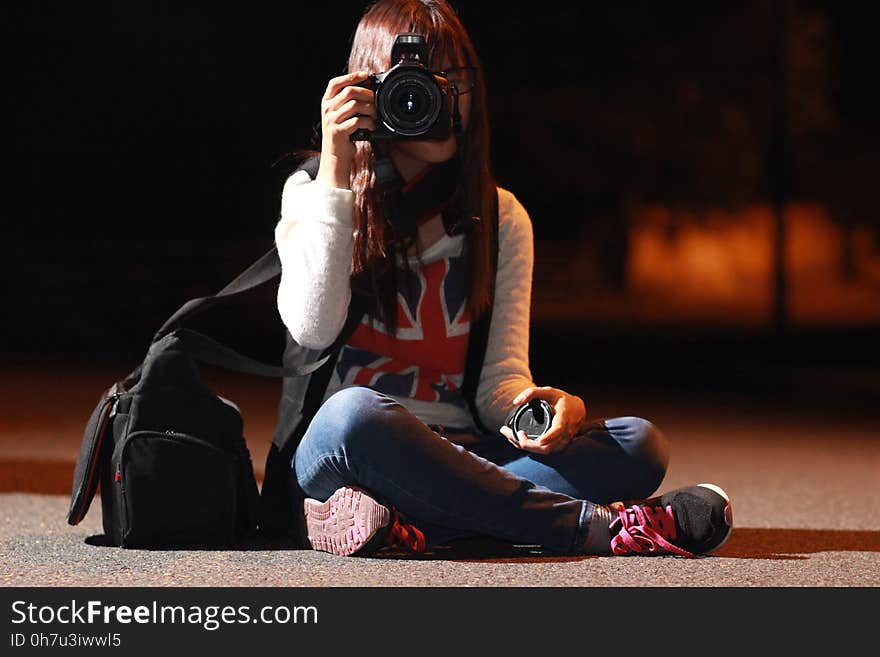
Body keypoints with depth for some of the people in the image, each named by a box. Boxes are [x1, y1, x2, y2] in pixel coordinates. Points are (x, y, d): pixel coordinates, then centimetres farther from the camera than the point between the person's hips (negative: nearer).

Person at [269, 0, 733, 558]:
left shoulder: (501, 218, 13)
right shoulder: (313, 194, 5)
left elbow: (499, 377, 4)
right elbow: (313, 331, -14)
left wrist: (527, 404, -21)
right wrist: (335, 173, -13)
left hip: (452, 458, 4)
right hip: (327, 462, -3)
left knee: (640, 444, -20)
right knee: (356, 414, -39)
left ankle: (395, 521, -38)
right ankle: (598, 525, -32)